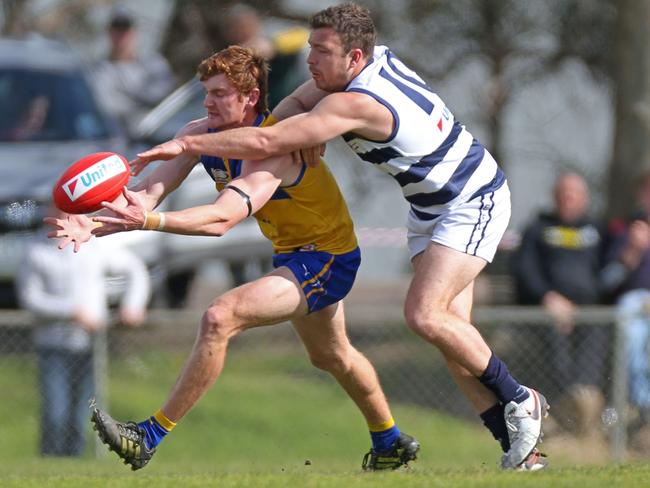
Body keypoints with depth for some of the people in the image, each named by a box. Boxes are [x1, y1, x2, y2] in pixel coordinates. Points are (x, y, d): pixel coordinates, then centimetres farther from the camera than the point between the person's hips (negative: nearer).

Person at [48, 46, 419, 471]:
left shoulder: (272, 148, -33)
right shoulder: (202, 134, -9)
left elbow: (222, 219, -46)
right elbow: (148, 191, -17)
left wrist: (149, 221, -59)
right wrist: (96, 225, -35)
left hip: (327, 260, -10)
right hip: (293, 255, 10)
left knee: (220, 319, -27)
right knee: (332, 357, 29)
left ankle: (150, 437, -22)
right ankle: (392, 443, 53)